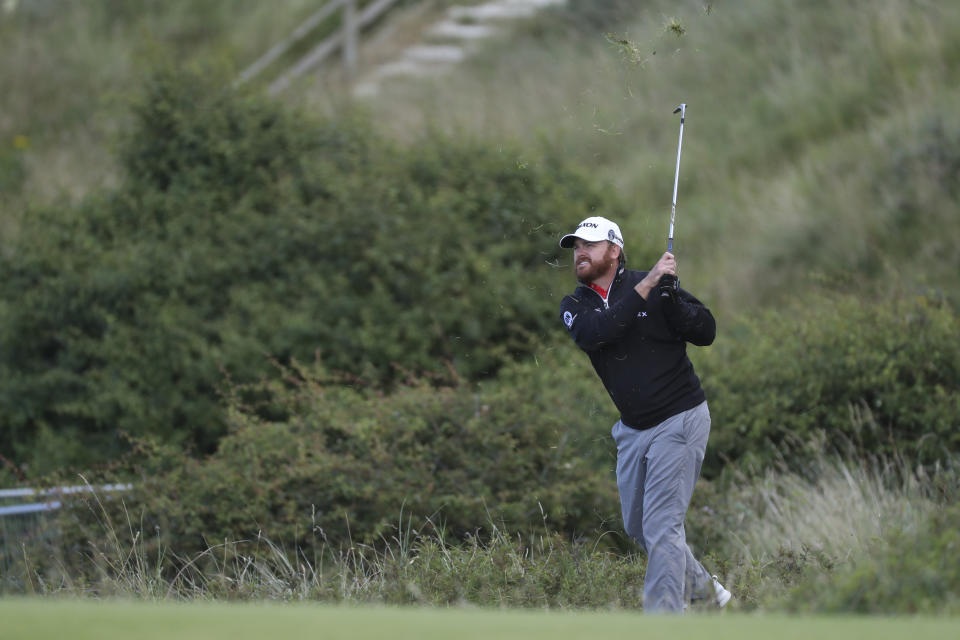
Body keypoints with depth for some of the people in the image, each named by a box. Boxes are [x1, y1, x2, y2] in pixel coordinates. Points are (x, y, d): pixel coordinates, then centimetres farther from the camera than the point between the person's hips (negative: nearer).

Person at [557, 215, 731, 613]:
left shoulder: (656, 285, -9)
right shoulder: (574, 306, 1)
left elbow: (706, 333, -11)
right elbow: (592, 334, -22)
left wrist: (672, 297, -27)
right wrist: (645, 289, -28)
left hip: (679, 420, -6)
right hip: (632, 428, 6)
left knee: (661, 526, -12)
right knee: (636, 526, 16)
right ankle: (701, 587, 36)